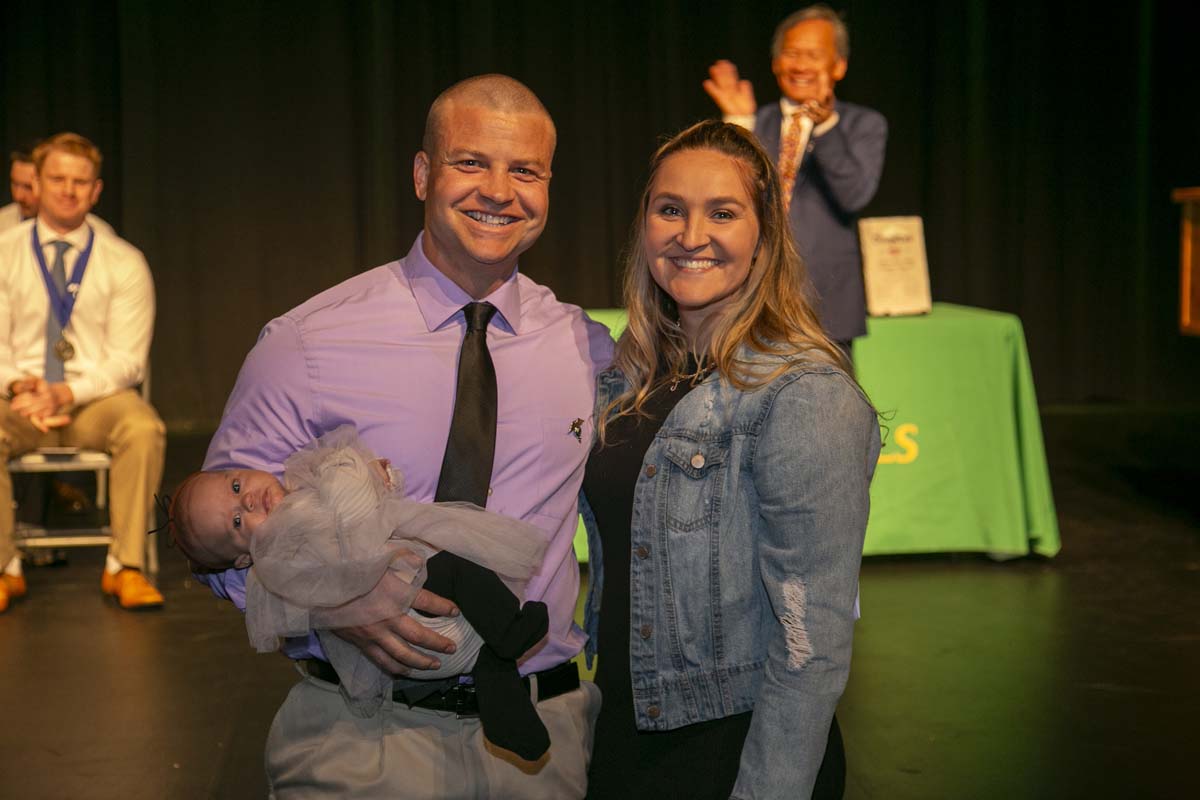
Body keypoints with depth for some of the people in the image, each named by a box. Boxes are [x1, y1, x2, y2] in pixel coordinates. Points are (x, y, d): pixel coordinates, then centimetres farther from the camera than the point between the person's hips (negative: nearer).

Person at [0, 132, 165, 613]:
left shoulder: (123, 263, 2)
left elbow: (128, 359, -4)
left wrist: (67, 393, -19)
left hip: (97, 398, -1)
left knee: (145, 429, -34)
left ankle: (125, 568, -23)